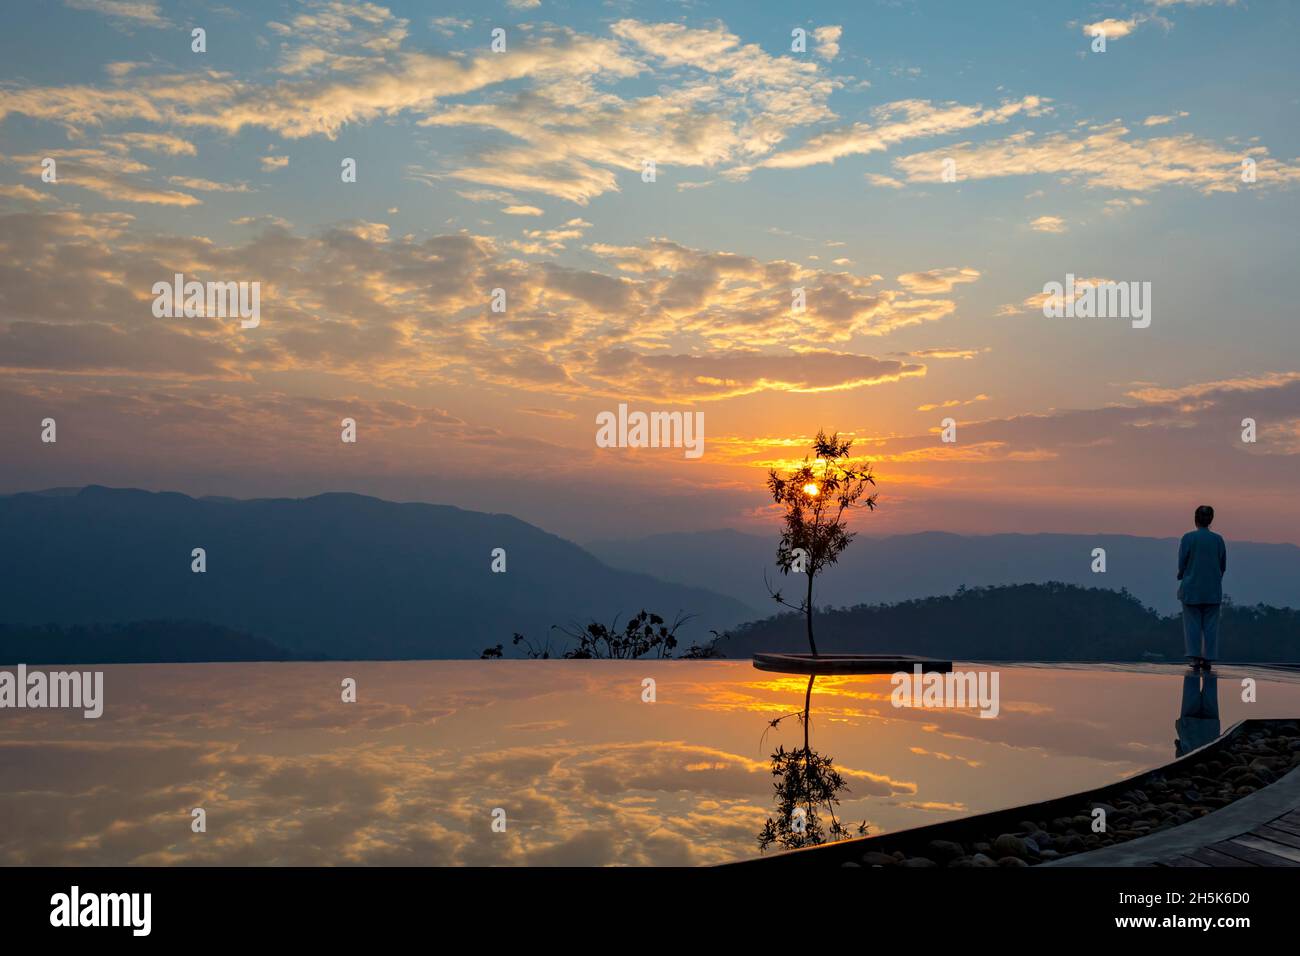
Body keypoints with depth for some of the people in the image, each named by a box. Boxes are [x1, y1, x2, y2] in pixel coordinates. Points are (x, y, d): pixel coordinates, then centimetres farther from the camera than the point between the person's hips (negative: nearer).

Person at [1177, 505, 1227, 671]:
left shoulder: (1188, 538, -9)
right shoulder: (1218, 539, 0)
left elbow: (1182, 564, -8)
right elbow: (1223, 566, 5)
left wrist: (1181, 577, 12)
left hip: (1191, 588, -2)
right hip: (1213, 589, 2)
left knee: (1192, 624, 3)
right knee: (1210, 625, 7)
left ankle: (1195, 657, -4)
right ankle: (1207, 659, 4)